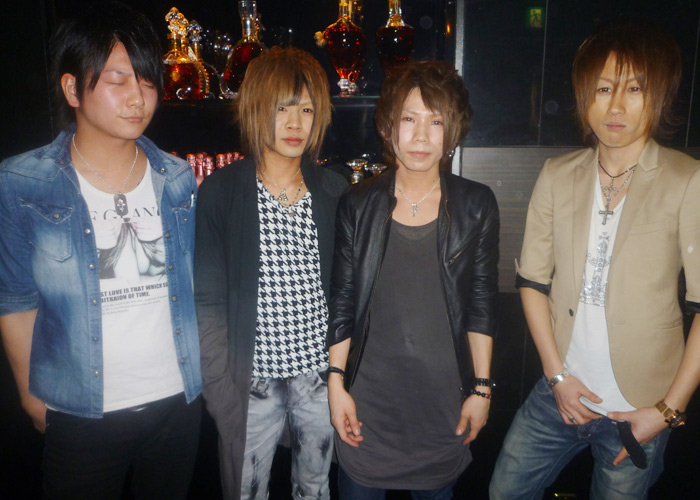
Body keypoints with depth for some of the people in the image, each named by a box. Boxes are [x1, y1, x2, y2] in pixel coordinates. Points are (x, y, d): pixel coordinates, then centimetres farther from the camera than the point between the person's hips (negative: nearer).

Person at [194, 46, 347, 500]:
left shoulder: (334, 191, 2)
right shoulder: (220, 192, -6)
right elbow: (209, 301, -6)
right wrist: (223, 390, -9)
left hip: (320, 374, 3)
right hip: (253, 380, -2)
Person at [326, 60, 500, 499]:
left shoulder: (476, 206, -3)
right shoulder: (358, 205, -2)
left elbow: (481, 306, 1)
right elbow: (341, 303, 1)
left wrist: (482, 389, 0)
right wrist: (336, 384, 0)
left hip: (443, 402, 0)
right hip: (368, 400, 0)